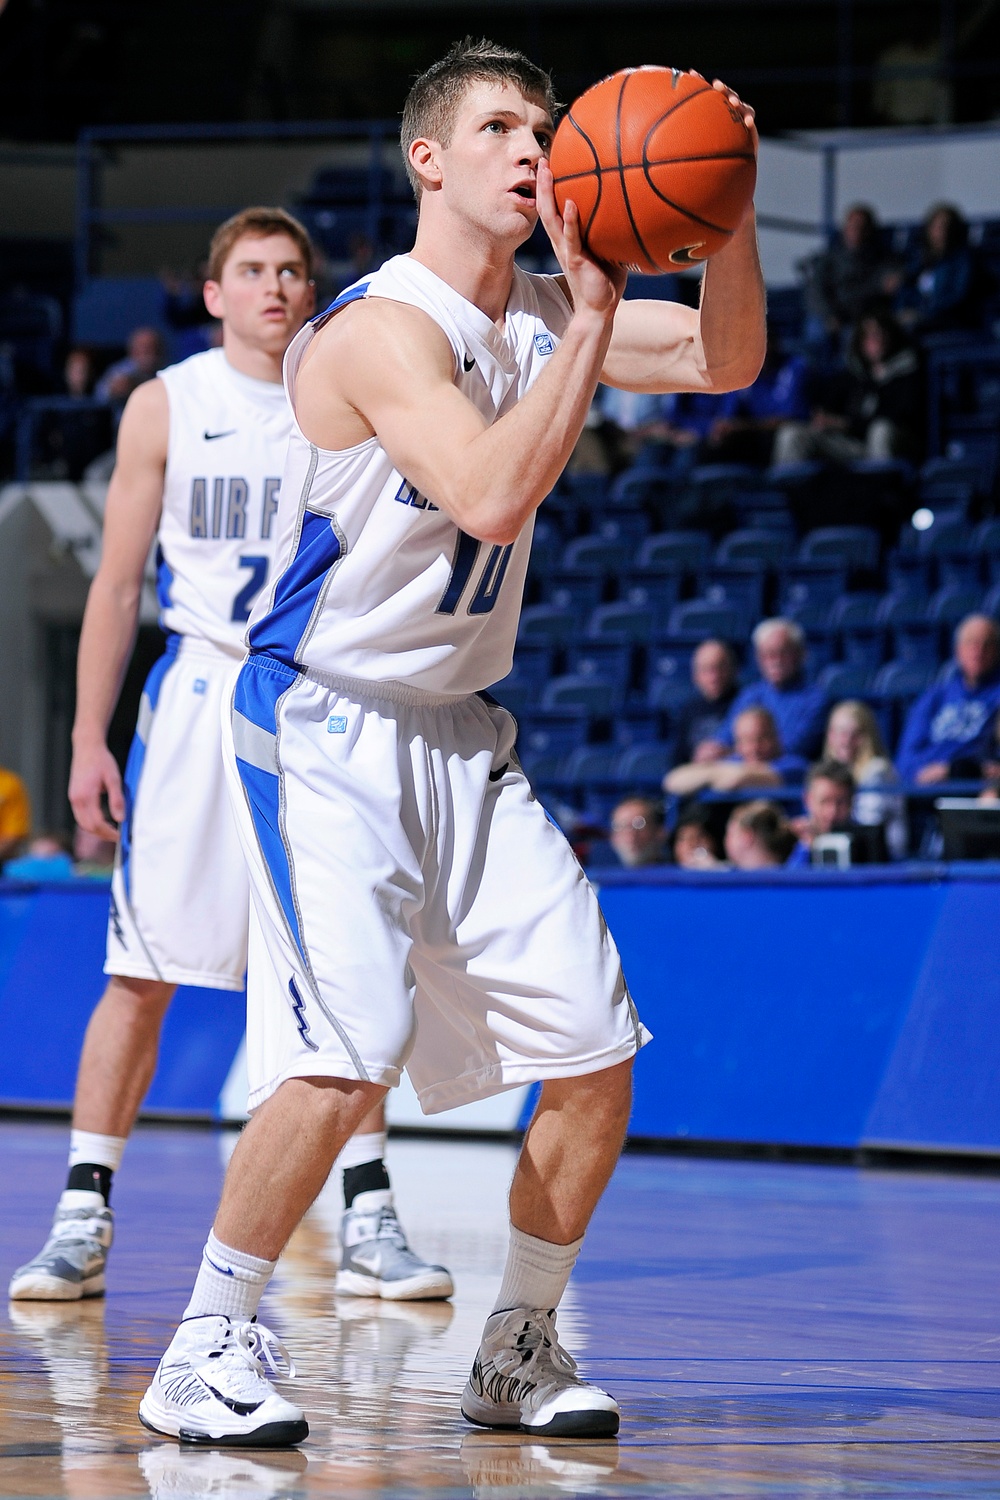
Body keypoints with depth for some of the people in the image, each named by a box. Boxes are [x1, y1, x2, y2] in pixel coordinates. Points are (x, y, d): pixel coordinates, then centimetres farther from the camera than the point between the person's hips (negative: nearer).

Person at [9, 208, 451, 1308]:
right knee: (143, 969, -4)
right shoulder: (167, 406, 3)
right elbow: (117, 585, 4)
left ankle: (368, 1225, 8)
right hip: (202, 692, -1)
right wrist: (88, 737, -2)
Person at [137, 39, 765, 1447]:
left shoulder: (536, 312, 6)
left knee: (596, 1054, 3)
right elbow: (491, 496, -31)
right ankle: (206, 1353, -7)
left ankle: (519, 1350, 19)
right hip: (322, 732, -8)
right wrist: (593, 318, -31)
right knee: (351, 1049, -23)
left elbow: (724, 358, 2)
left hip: (459, 735, 8)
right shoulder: (386, 327, -18)